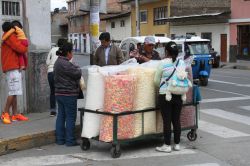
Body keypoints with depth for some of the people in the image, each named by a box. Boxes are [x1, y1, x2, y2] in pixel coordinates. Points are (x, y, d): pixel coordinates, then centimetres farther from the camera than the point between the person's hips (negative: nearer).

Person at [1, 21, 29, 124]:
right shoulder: (10, 37, -8)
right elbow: (21, 49, -15)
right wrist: (25, 44, 4)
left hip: (15, 68, 10)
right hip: (12, 68, -10)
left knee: (14, 92, 8)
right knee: (13, 92, -12)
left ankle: (15, 114, 9)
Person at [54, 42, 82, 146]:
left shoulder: (58, 62, 12)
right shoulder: (65, 64, -21)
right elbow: (78, 74, -18)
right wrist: (77, 68, 4)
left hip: (59, 93, 10)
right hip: (68, 94, -10)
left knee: (61, 116, 12)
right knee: (70, 117, -1)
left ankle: (60, 139, 17)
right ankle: (70, 140, 3)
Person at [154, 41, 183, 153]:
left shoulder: (163, 63, -10)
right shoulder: (181, 62, 1)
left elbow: (156, 80, -1)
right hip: (178, 95, 4)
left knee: (167, 121, 2)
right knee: (176, 120, 11)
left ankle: (167, 145, 7)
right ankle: (177, 144, 19)